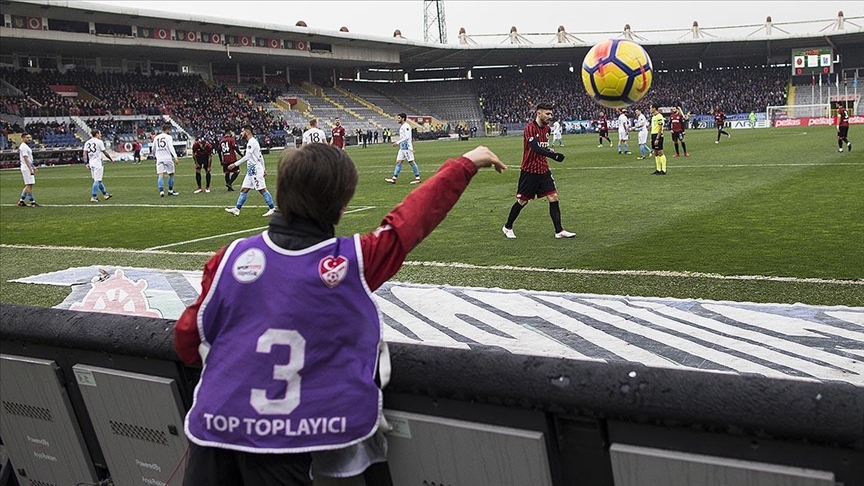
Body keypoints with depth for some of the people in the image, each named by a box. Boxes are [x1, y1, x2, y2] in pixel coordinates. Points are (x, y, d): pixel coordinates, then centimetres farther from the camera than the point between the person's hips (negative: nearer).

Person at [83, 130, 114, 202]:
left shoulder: (87, 142, 10)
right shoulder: (99, 142, -8)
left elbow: (85, 154, 6)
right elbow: (105, 152, -6)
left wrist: (87, 163, 6)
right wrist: (111, 159, 6)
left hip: (91, 163, 7)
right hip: (98, 163, -7)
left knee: (98, 180, 15)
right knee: (97, 180, -4)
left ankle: (105, 194, 25)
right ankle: (93, 197, -8)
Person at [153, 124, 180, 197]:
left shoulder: (156, 138, 14)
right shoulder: (168, 137, -1)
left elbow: (153, 149, 22)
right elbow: (171, 147, -14)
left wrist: (155, 155, 43)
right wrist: (175, 157, -21)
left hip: (159, 159, 4)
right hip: (168, 158, -4)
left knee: (160, 176, -2)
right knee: (171, 174, 12)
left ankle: (161, 191, -14)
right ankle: (170, 191, 17)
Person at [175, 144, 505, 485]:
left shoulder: (231, 257, -6)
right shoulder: (353, 260, -11)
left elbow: (187, 343, 3)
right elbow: (414, 214, 2)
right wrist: (466, 164, 17)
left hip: (212, 426, 3)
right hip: (285, 440, -2)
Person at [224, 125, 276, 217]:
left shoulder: (251, 142, -14)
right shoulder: (253, 141, 18)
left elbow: (247, 157, -22)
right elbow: (260, 157, 21)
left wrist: (235, 164, -23)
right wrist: (263, 169, 23)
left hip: (255, 170, -10)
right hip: (251, 170, 10)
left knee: (262, 189, -7)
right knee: (243, 189, 8)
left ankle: (272, 209, -2)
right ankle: (236, 209, 9)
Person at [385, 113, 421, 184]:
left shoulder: (406, 126, -13)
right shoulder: (401, 127, 17)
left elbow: (407, 137, -21)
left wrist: (398, 142, -21)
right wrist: (397, 143, 15)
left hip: (407, 147, -10)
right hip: (402, 147, 10)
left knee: (411, 162, -4)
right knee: (398, 162, 4)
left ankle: (417, 178, 2)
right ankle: (394, 178, 2)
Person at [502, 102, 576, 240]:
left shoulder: (547, 128, 7)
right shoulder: (530, 128, -17)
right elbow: (536, 148, -31)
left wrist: (550, 151, 2)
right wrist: (553, 155, -41)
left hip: (543, 170, 6)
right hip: (529, 171, -6)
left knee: (553, 197, -3)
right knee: (522, 201, 4)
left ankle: (559, 231, 1)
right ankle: (507, 227, 23)